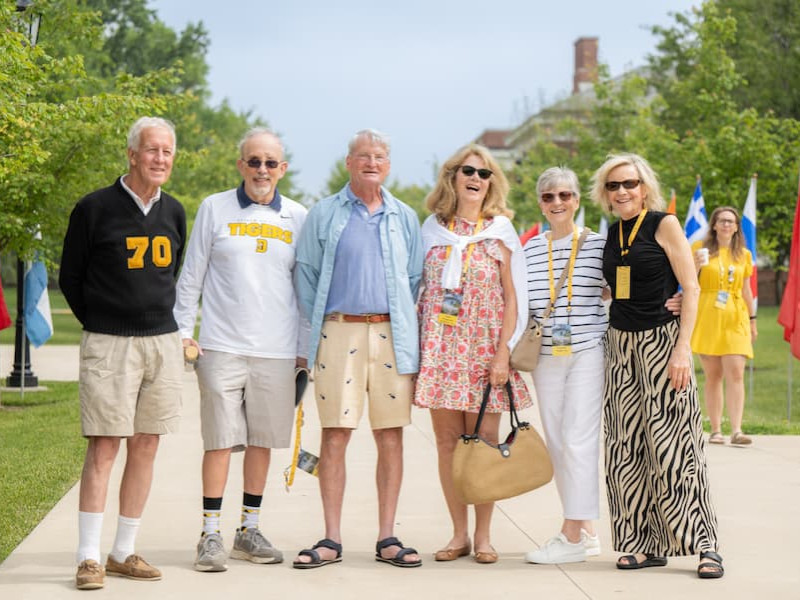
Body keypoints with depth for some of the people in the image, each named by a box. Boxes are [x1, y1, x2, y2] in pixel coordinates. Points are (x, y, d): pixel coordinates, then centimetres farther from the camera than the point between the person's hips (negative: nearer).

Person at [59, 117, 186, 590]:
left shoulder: (174, 213, 10)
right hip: (108, 345, -5)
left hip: (163, 343, 5)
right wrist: (101, 324, 7)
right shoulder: (95, 209, -4)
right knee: (105, 445, -7)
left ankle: (124, 553, 15)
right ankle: (89, 557, -2)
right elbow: (71, 278, 4)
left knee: (146, 446, 6)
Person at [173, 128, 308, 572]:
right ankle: (211, 534, 5)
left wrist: (304, 348, 9)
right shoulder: (215, 209, 4)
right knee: (220, 441, -2)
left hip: (277, 352, 2)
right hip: (222, 347, -2)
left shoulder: (298, 218, 9)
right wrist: (184, 331, 0)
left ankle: (249, 530, 19)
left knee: (262, 442, 7)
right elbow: (192, 276, 7)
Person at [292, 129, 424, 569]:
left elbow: (416, 279, 15)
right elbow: (305, 273, 9)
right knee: (335, 436, -4)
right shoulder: (324, 214, 7)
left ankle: (387, 539, 9)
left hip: (392, 335, 2)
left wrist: (409, 329, 6)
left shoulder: (405, 218, 13)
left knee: (391, 437, 2)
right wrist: (319, 324, 3)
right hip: (339, 332, -2)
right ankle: (331, 540, 3)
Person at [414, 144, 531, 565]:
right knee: (447, 441, 1)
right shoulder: (433, 229, 9)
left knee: (484, 442, -2)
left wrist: (504, 352, -8)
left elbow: (512, 297, 2)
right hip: (439, 346, 2)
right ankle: (459, 533, 10)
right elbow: (420, 291, 11)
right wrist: (415, 347, 3)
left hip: (485, 347, -2)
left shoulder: (500, 232, 5)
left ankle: (482, 534, 7)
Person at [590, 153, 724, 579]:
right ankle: (646, 544, 10)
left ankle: (704, 544, -2)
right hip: (620, 345, 6)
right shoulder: (612, 234, 12)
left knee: (672, 445, -8)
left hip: (661, 340, -6)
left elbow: (690, 287, -8)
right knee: (627, 448, 3)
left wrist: (682, 349, -15)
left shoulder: (663, 225, -4)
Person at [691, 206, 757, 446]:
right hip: (706, 318, -1)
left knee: (736, 374, -11)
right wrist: (696, 265, -12)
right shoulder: (700, 248, 6)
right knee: (713, 375, 1)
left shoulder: (743, 255, 13)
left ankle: (736, 431, -15)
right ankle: (716, 431, 7)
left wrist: (752, 319, 17)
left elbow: (746, 290, 18)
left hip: (735, 320, 1)